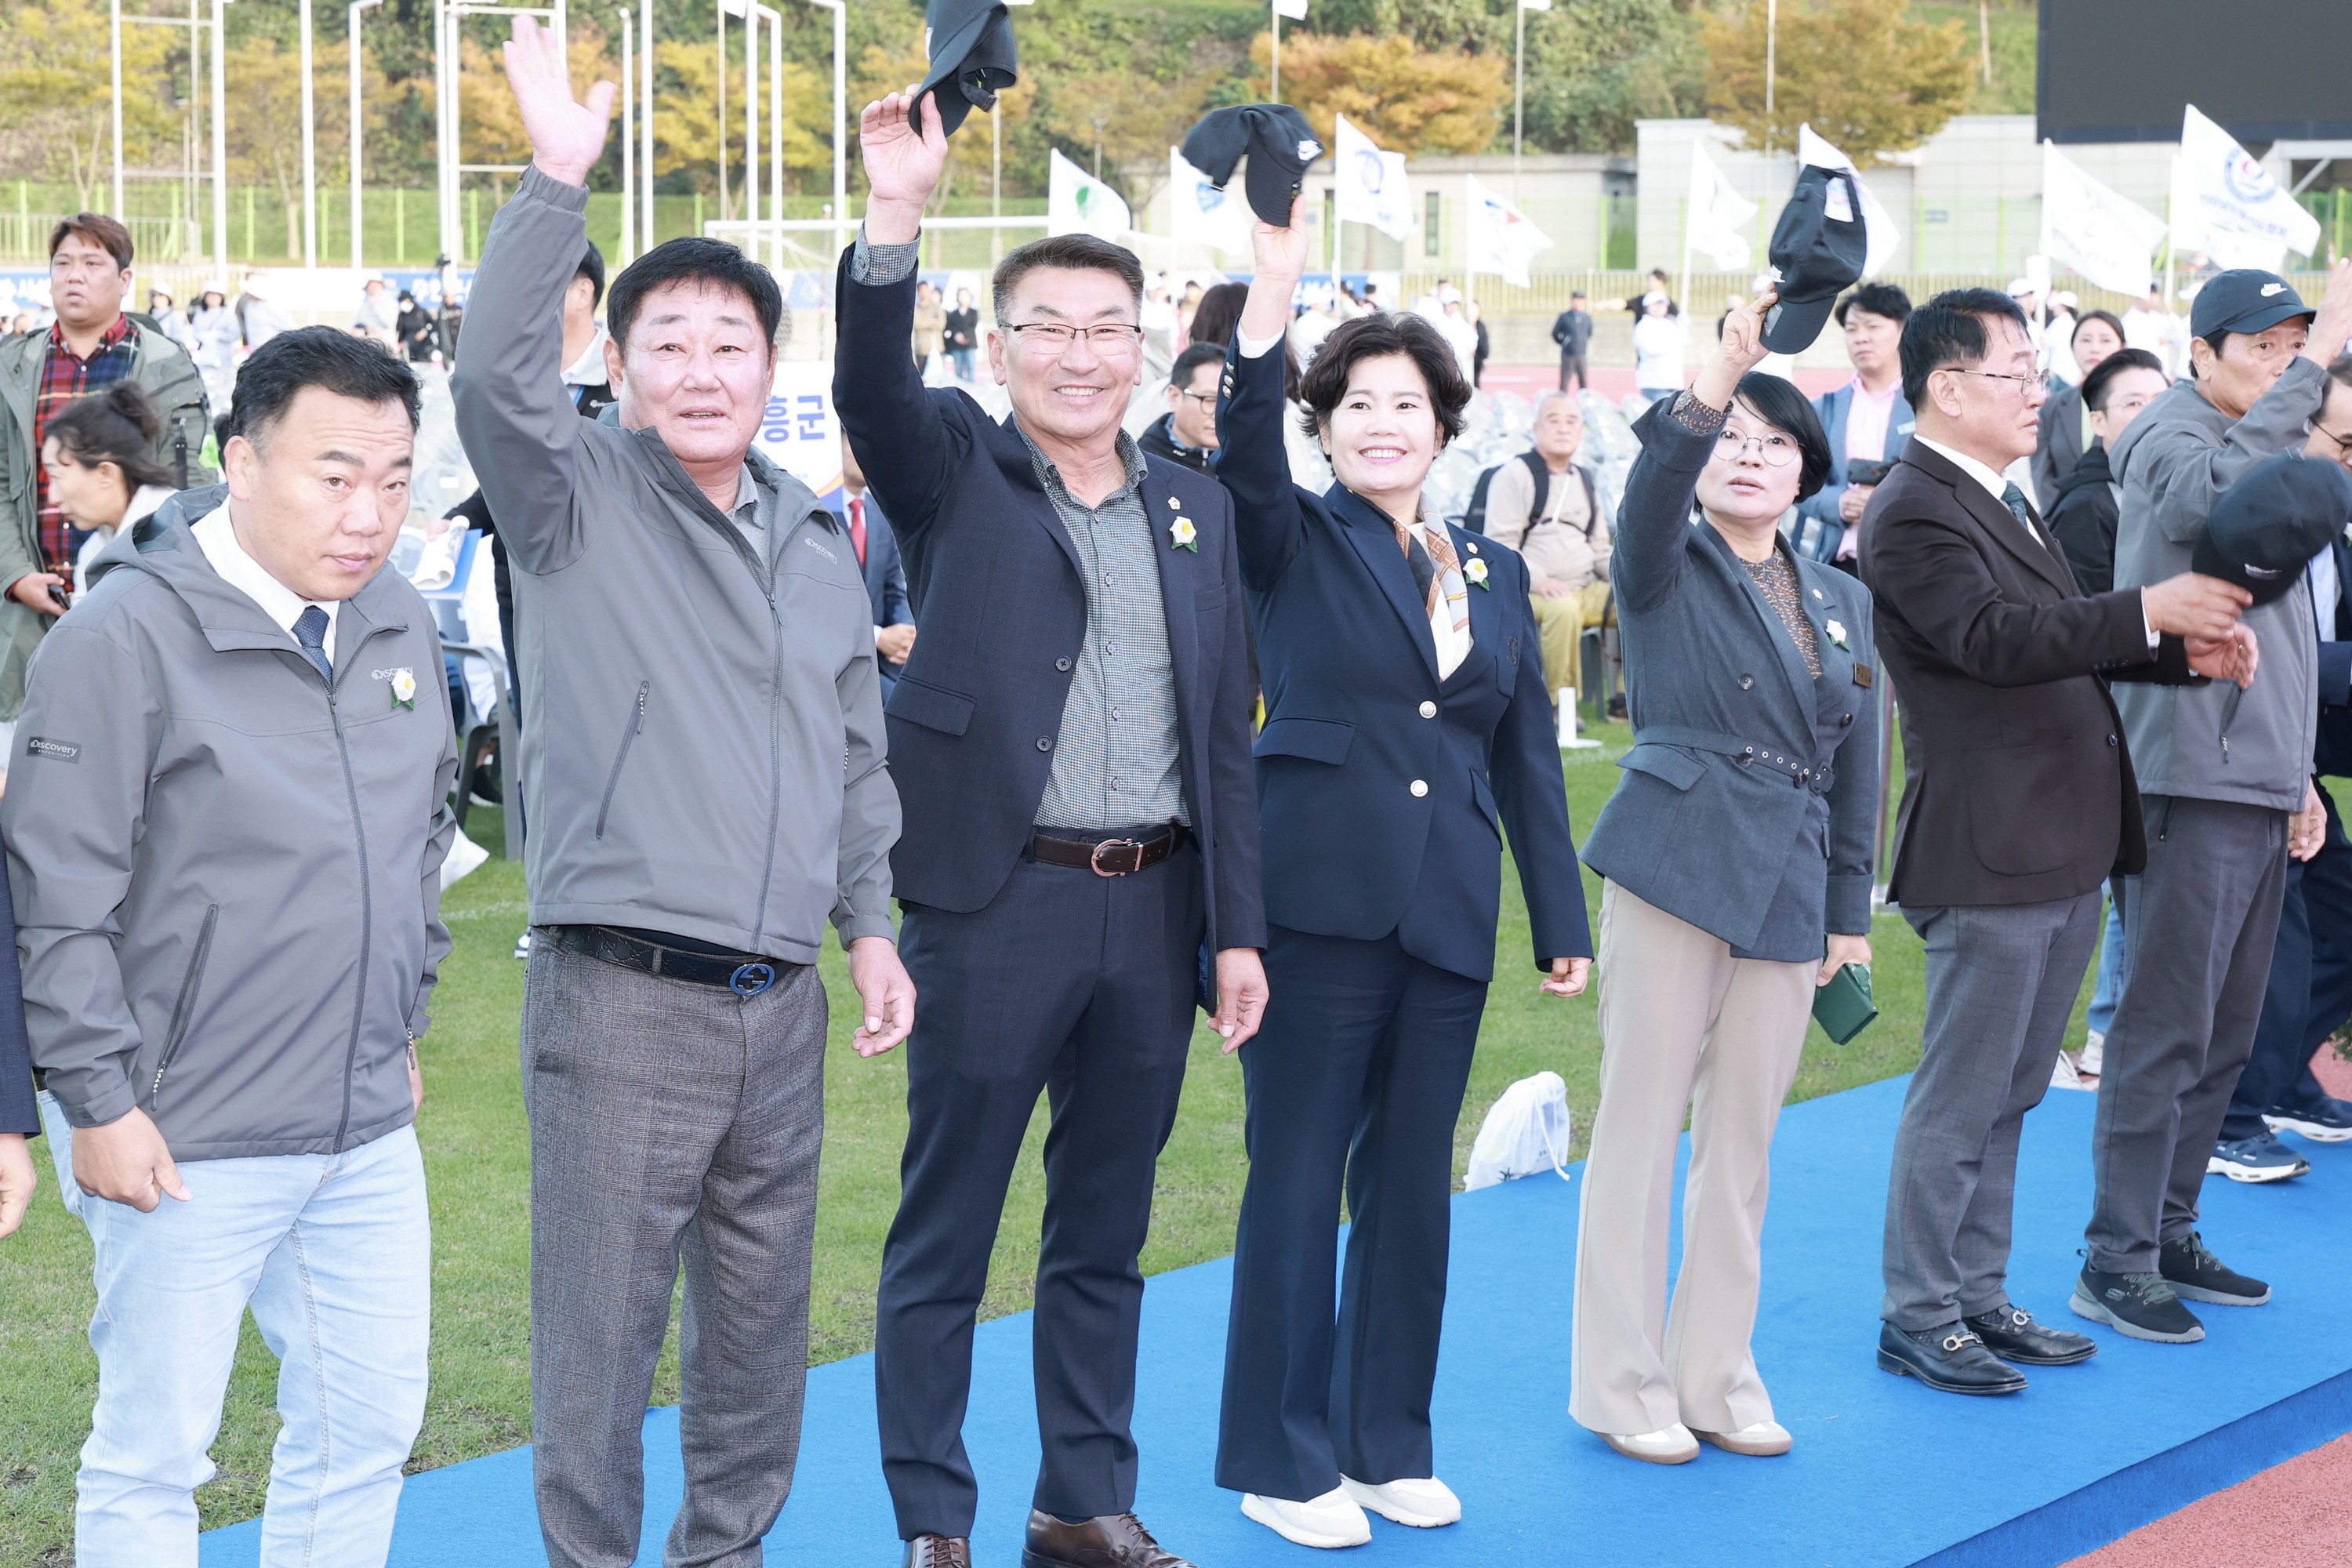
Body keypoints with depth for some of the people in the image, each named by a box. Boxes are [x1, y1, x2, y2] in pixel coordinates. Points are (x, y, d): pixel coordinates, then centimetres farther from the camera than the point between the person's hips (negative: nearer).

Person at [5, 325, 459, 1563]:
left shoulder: (399, 624, 7)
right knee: (152, 1456, 4)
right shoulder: (130, 633, -14)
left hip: (368, 1129, 7)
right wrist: (99, 1102, -14)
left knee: (370, 1419, 13)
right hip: (185, 1142, -6)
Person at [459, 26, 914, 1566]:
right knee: (602, 1335, -1)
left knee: (762, 1323, 15)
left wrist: (871, 922, 15)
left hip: (781, 1003, 6)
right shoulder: (578, 498, -2)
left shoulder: (817, 538, 14)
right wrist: (560, 178, -28)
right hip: (623, 995, -5)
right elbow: (496, 378, -23)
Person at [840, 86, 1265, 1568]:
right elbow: (872, 389, -22)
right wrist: (896, 215, -35)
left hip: (1156, 908, 5)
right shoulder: (957, 471, 1)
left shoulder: (1198, 508, 12)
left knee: (1107, 1228, 14)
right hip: (998, 902, -4)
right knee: (945, 1229, 3)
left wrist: (1238, 926, 7)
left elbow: (1226, 733, 11)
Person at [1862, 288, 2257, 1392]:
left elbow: (2066, 639, 23)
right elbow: (1995, 637, -27)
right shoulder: (1913, 511, -14)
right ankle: (1917, 1318, 9)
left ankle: (1979, 1298, 26)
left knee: (2008, 1094, 16)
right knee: (1960, 1098, -1)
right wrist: (2153, 610, -26)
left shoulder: (2000, 500, 18)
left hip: (2065, 850, 10)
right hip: (1989, 855, -10)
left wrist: (2188, 650, 7)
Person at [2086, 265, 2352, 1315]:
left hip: (2260, 786, 9)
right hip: (2191, 783, -9)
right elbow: (2220, 491, -34)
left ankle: (2170, 1234, 23)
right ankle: (2115, 1261, 0)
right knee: (2165, 1030, -7)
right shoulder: (2169, 435, -8)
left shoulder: (2264, 445, 21)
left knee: (2226, 1033, 13)